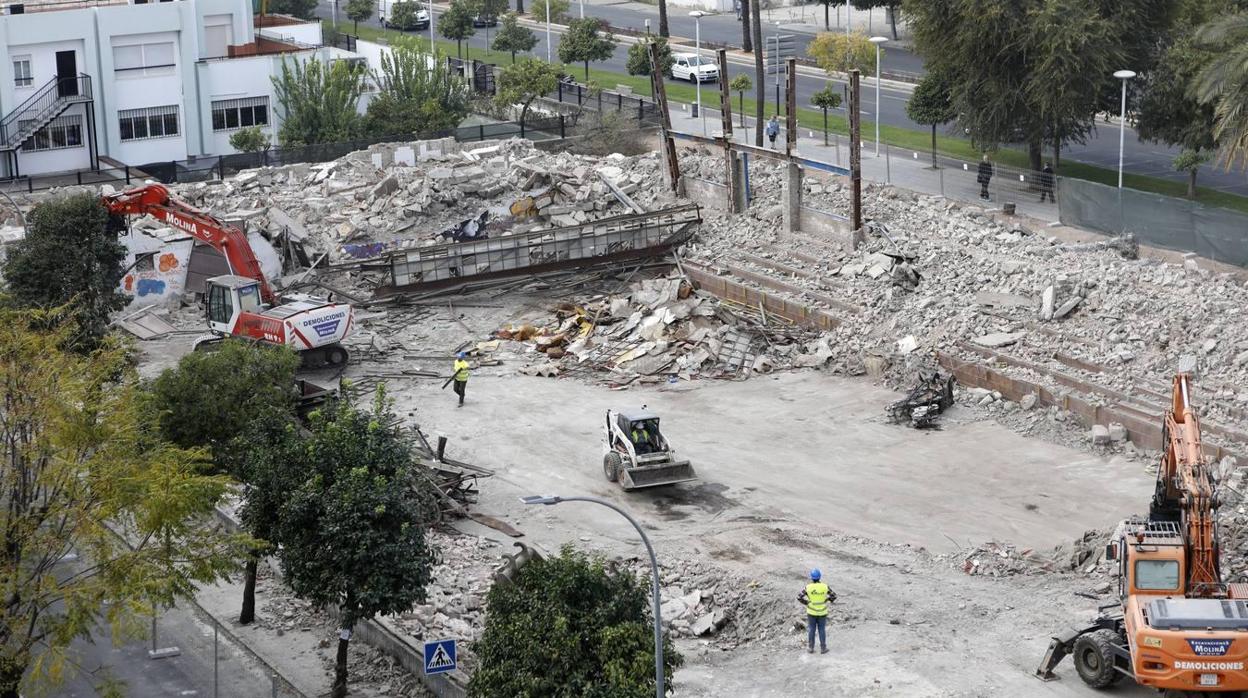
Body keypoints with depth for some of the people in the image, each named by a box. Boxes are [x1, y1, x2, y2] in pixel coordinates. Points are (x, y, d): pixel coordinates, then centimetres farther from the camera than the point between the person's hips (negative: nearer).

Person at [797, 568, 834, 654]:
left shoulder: (808, 587, -15)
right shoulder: (824, 587, -13)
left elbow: (799, 597, -14)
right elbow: (834, 596, -6)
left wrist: (807, 603, 1)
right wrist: (826, 601, 7)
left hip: (811, 612, 0)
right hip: (822, 612, 0)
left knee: (811, 630, 14)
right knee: (822, 630, 12)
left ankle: (811, 648, 20)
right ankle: (823, 648, 17)